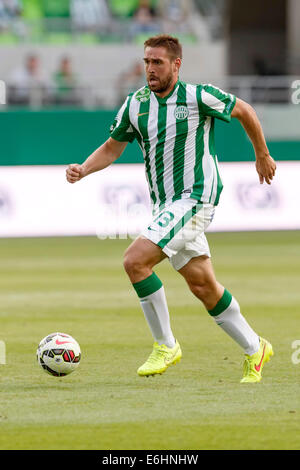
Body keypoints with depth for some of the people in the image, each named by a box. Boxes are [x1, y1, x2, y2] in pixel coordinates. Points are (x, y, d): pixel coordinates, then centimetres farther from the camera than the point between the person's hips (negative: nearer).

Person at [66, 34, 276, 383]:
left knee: (135, 260, -21)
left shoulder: (197, 96, -11)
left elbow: (243, 111, 5)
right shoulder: (135, 104, 5)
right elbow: (113, 147, 16)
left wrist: (262, 155, 16)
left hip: (194, 199, -7)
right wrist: (84, 169, -3)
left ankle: (165, 345, -8)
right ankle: (254, 349, 27)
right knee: (202, 286, 11)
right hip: (164, 204, 7)